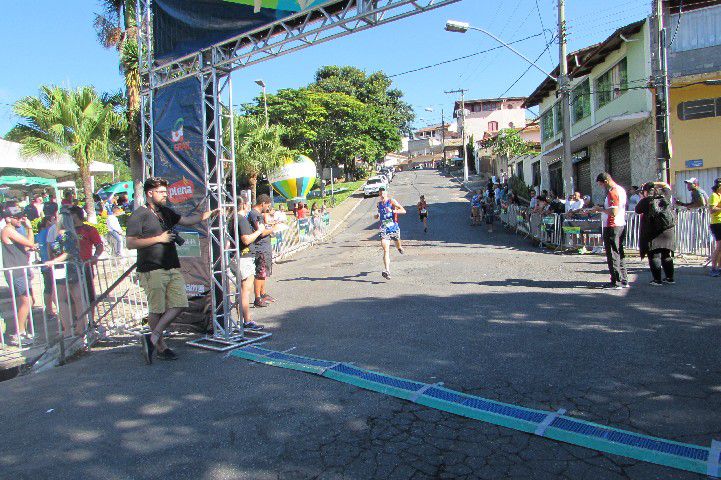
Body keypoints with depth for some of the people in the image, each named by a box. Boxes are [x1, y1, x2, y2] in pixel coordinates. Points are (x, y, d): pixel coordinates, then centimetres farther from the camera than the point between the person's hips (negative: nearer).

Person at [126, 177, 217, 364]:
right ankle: (161, 347, 17)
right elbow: (130, 243, -12)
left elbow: (186, 220, 23)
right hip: (152, 270, -7)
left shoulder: (166, 212, 17)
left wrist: (207, 214, 12)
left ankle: (152, 338, 10)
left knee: (179, 304, 0)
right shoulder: (138, 216, -6)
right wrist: (159, 239, -13)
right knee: (157, 310, 2)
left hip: (173, 268, 7)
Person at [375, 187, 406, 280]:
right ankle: (387, 271, -23)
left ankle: (399, 247, 60)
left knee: (398, 244, 19)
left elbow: (403, 211, -14)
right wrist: (377, 216, 8)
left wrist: (392, 211, -27)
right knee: (386, 250, -14)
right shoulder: (379, 204, 9)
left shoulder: (391, 201, -6)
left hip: (394, 228, -1)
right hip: (384, 230, 2)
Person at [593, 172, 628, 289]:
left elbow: (613, 212, -26)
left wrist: (601, 209, -12)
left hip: (612, 227, -10)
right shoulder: (621, 189, 13)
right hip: (621, 225, 10)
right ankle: (624, 280, 20)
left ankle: (616, 282, 0)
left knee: (612, 255, -3)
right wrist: (603, 209, 13)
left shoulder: (612, 192, -18)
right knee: (620, 253, 15)